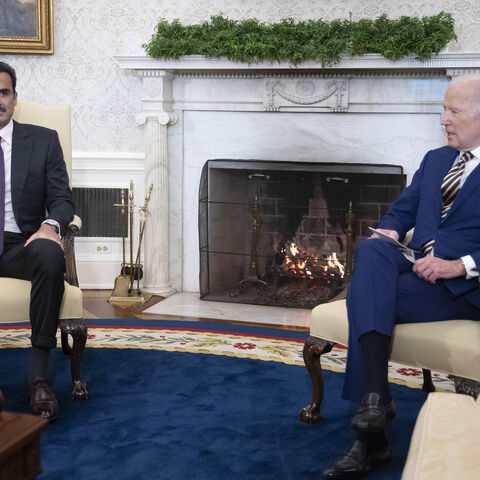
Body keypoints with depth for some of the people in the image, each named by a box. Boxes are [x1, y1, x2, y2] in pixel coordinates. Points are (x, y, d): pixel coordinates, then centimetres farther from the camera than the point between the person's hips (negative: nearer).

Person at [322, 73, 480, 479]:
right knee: (371, 248, -29)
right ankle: (376, 396, -35)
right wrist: (388, 233, -2)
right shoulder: (434, 160, 20)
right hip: (413, 267, 6)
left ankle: (371, 440, -20)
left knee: (363, 294, -28)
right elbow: (401, 210, 20)